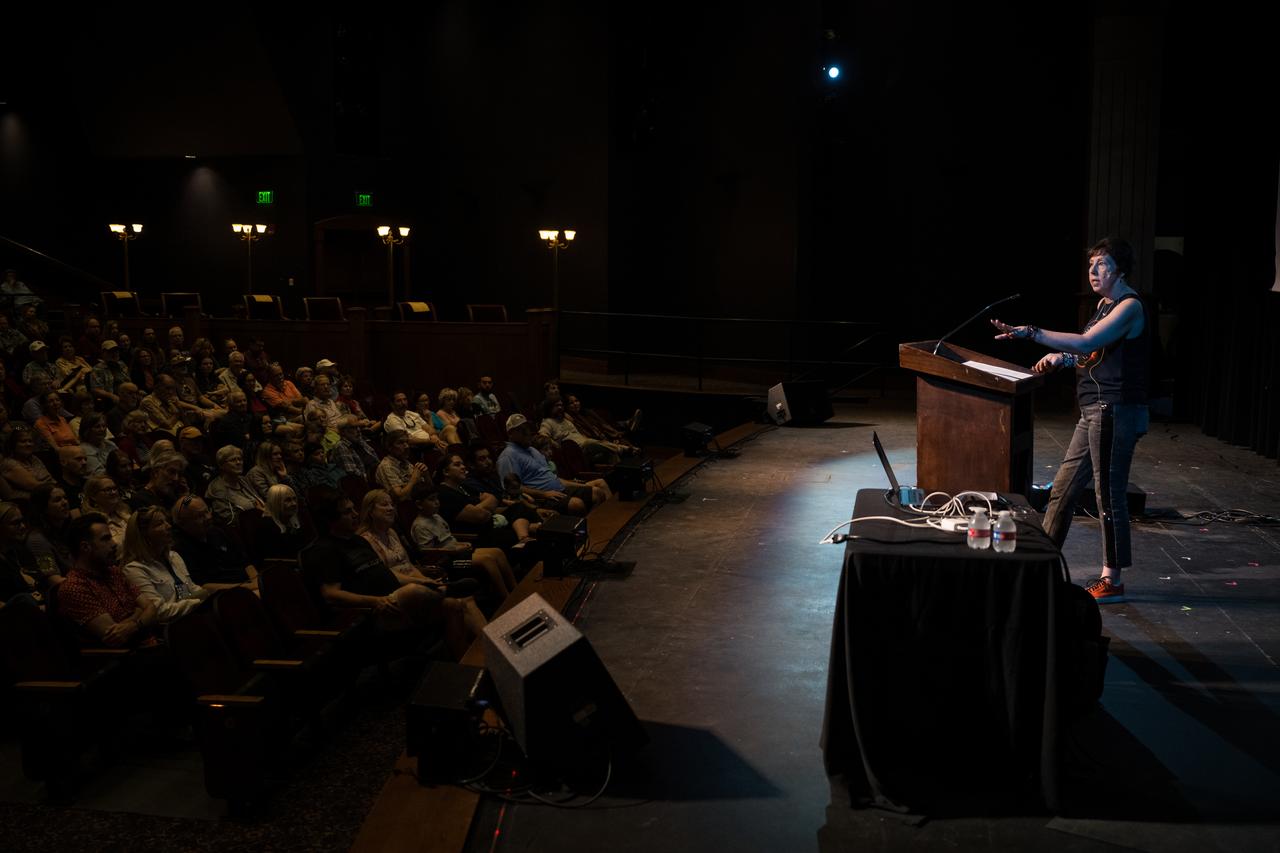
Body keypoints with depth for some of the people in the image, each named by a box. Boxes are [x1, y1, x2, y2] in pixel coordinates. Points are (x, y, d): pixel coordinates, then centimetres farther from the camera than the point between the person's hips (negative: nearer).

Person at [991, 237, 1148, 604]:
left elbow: (1085, 342, -26)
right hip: (1095, 412, 10)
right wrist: (1062, 358, 7)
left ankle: (1112, 580, 5)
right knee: (1063, 488, 12)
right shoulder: (1105, 305, 17)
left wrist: (1031, 333, -31)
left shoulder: (1129, 306, -12)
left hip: (1114, 412, -10)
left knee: (1109, 494, -4)